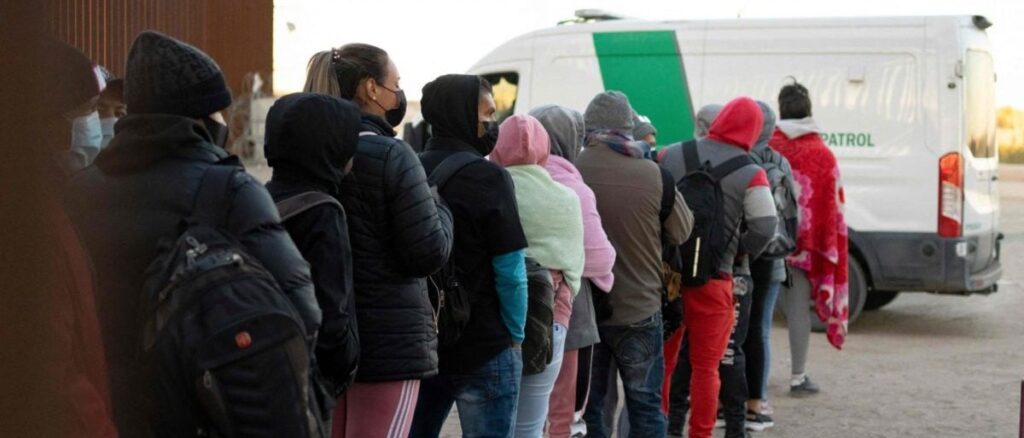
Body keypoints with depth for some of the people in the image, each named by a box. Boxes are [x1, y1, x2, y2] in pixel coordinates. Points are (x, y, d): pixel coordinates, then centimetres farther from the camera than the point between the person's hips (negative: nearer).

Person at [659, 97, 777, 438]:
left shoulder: (671, 155, 2)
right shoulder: (750, 174, -8)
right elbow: (765, 228, -12)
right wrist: (741, 253, 6)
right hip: (712, 281, -3)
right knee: (705, 366, 8)